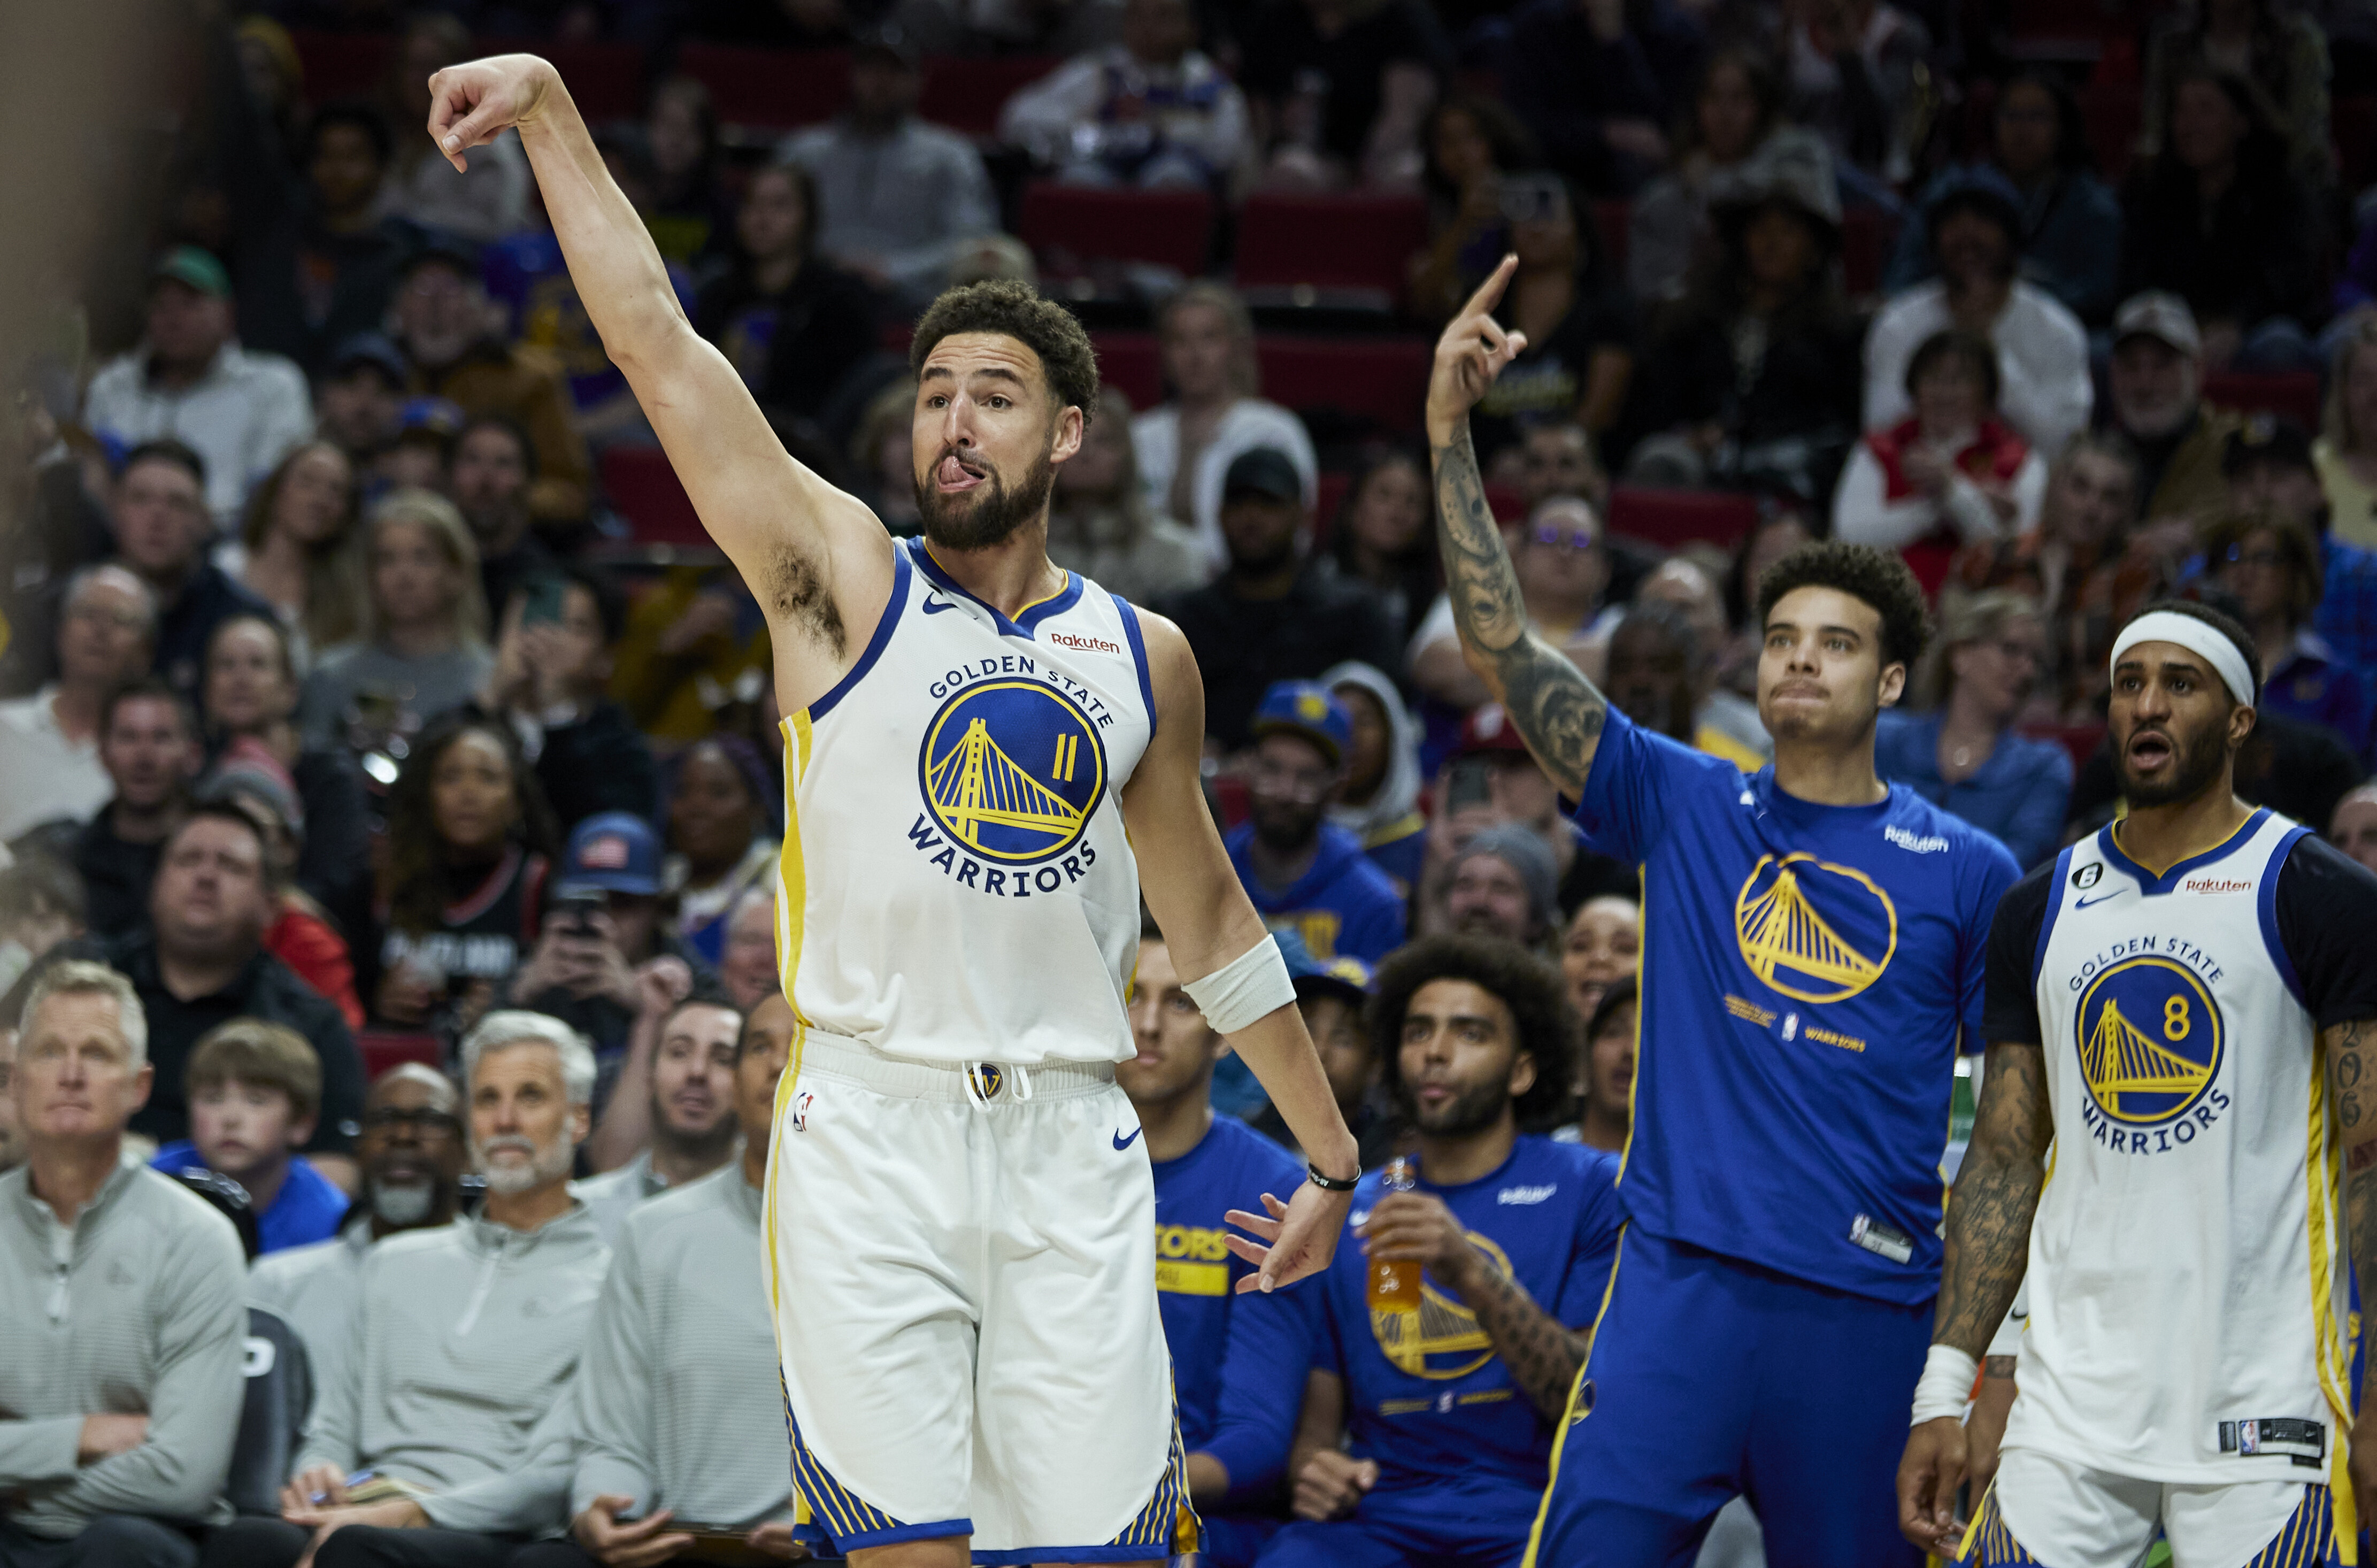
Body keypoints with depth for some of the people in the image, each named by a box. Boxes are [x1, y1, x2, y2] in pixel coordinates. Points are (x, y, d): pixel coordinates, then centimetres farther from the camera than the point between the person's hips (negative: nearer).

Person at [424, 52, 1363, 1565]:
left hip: (1068, 1145, 3)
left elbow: (1207, 915, 22)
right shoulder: (846, 579, 3)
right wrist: (553, 111, -13)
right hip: (871, 1129, -3)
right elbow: (658, 341, -5)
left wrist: (1332, 1153, 25)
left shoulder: (1144, 656, 12)